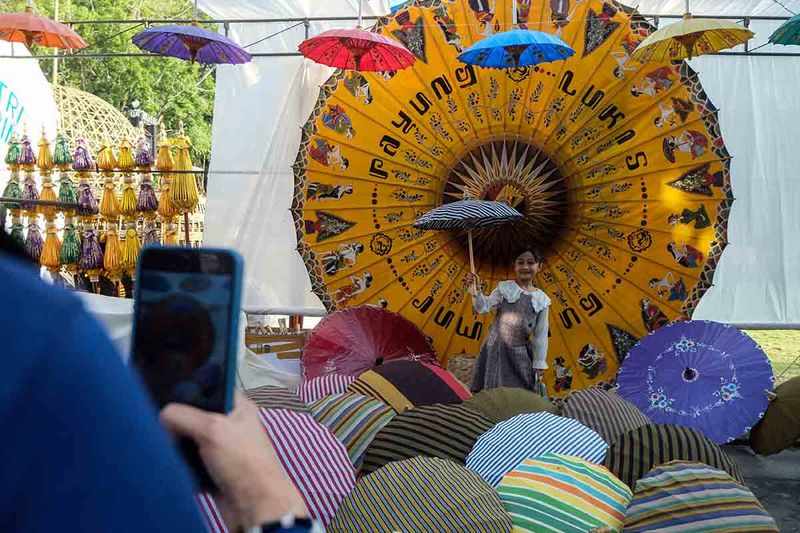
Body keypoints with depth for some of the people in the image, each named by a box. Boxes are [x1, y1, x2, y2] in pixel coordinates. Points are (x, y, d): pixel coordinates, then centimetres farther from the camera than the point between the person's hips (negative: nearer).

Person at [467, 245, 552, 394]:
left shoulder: (542, 300, 4)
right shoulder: (504, 288, 0)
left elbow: (541, 335, 5)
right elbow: (484, 308, -8)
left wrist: (539, 364, 4)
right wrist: (476, 291, -24)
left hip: (520, 353, 2)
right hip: (496, 348, -1)